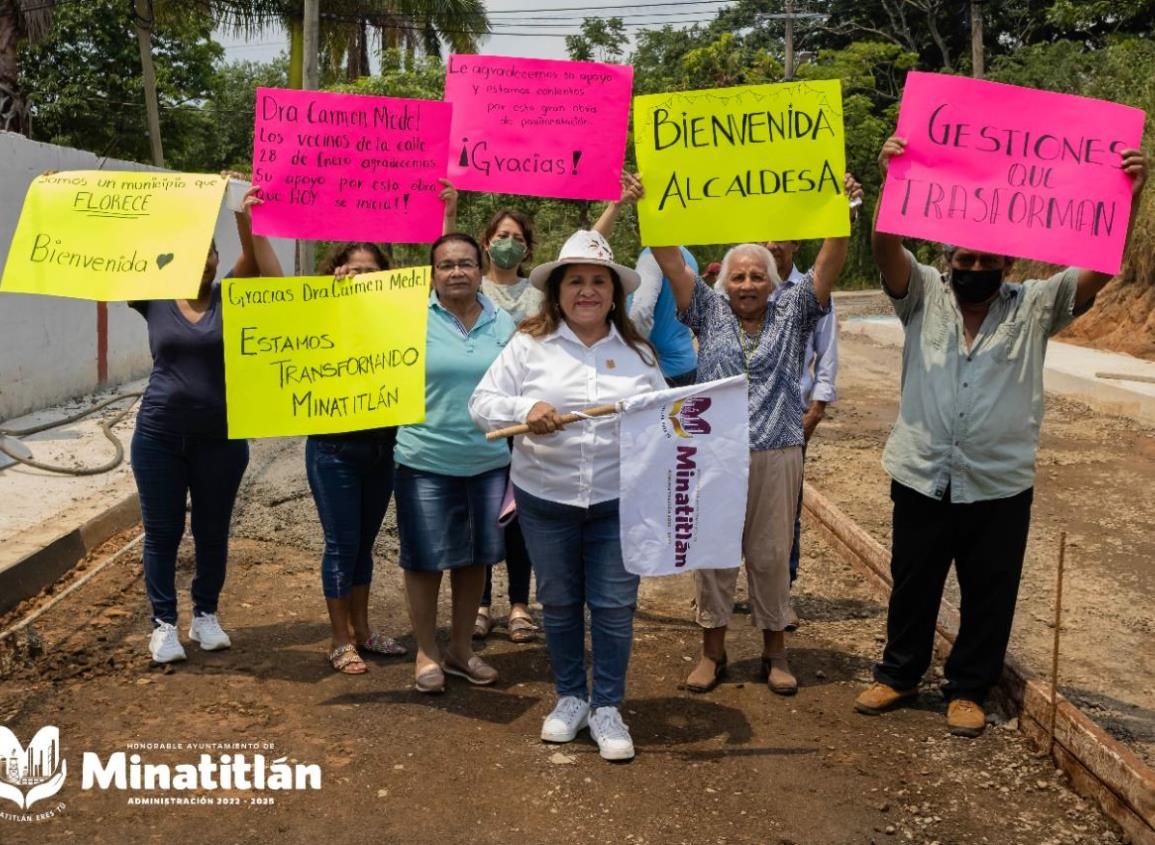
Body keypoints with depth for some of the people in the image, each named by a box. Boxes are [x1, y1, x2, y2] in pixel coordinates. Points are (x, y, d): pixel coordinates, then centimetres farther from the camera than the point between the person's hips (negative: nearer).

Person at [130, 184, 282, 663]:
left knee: (212, 532, 11)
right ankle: (163, 623, 22)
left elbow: (262, 267, -16)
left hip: (221, 438, 0)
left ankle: (206, 616, 29)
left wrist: (244, 218, -31)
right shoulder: (154, 298, 1)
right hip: (159, 435, 0)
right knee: (162, 532, 8)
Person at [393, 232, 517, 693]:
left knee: (476, 556, 13)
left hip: (489, 461, 3)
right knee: (425, 558, 5)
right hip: (426, 460, -3)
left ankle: (461, 648, 30)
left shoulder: (503, 323, 5)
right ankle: (426, 653, 22)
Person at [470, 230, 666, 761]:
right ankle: (571, 697, 31)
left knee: (615, 605, 3)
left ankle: (607, 707, 20)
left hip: (619, 501, 0)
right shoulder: (529, 345, 0)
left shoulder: (638, 353, 7)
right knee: (559, 602, 12)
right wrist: (525, 410, -22)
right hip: (545, 499, 0)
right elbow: (482, 402, -4)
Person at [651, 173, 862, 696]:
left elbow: (828, 265, -6)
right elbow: (670, 261, -3)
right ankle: (712, 652, 22)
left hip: (776, 456, 0)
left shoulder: (792, 314, 5)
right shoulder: (709, 311, 5)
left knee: (771, 555, 9)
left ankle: (775, 653, 23)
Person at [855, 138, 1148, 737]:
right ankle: (898, 674, 36)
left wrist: (1129, 196, -23)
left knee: (988, 595, 12)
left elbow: (1101, 267, -11)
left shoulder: (1034, 306, -1)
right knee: (912, 586, 16)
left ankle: (968, 690, 32)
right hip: (921, 479, 0)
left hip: (1000, 486, 0)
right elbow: (885, 248, -15)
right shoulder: (922, 296, 0)